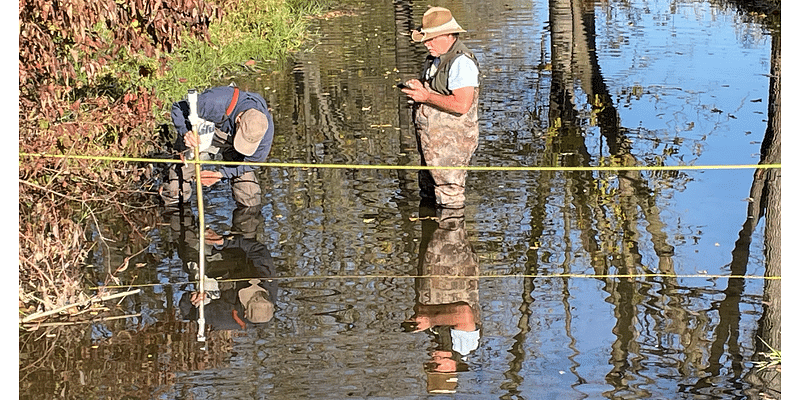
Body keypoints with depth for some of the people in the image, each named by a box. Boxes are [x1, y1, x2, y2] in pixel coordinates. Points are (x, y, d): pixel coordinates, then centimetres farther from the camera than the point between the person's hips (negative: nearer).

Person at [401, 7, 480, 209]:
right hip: (432, 141, 10)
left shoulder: (461, 62, -20)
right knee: (428, 195, 18)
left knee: (449, 199, -5)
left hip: (450, 144, -10)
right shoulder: (436, 58, 13)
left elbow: (462, 105, -29)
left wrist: (427, 96, -21)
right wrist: (418, 87, 3)